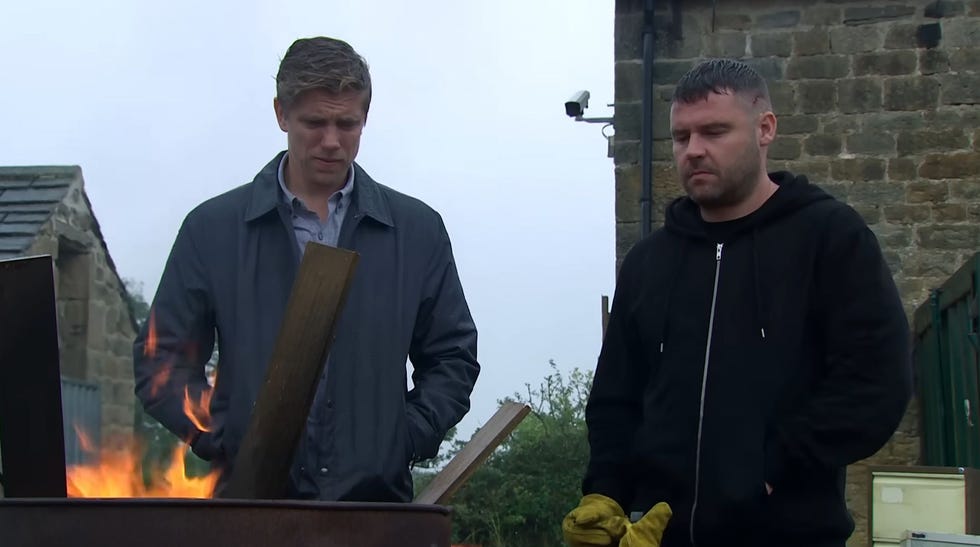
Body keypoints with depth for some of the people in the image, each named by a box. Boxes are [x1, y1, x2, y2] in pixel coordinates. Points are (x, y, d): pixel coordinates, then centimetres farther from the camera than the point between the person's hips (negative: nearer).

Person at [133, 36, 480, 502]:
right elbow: (160, 361, 7)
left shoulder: (417, 231, 11)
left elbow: (453, 358, 15)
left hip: (377, 499, 1)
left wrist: (406, 439, -1)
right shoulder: (212, 228, 7)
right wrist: (222, 438, -8)